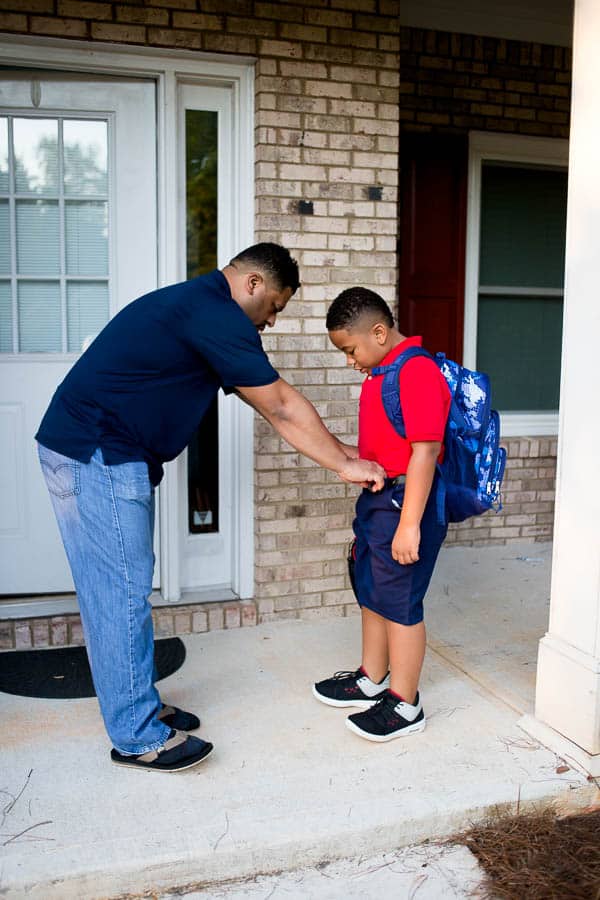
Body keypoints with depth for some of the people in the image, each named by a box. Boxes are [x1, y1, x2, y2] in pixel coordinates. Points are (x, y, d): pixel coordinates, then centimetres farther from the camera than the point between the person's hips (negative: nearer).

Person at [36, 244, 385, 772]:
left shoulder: (199, 307, 17)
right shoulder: (214, 315, -16)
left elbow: (275, 407, 17)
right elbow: (282, 408, -13)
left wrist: (341, 453, 15)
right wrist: (344, 465, -3)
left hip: (101, 455, 10)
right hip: (97, 457, -10)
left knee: (120, 588, 14)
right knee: (122, 590, -4)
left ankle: (141, 707, 26)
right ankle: (136, 738, 8)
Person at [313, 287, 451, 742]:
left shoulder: (418, 372, -20)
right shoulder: (381, 372, 11)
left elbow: (425, 453, -25)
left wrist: (409, 524, -26)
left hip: (407, 503, -10)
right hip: (376, 499, 10)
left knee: (400, 602, 1)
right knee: (372, 594, 20)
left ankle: (404, 704, 17)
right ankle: (372, 680, 37)